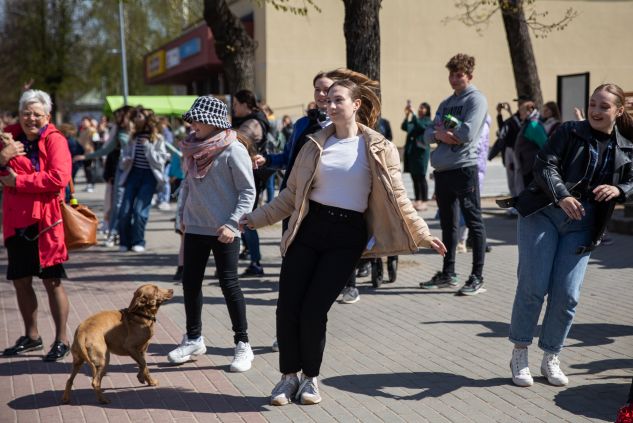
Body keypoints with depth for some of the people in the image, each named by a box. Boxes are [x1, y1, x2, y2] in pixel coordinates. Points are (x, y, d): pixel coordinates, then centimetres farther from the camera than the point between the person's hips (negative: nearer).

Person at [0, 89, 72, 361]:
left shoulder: (55, 140, -8)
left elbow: (59, 177, -22)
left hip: (46, 223, -6)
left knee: (52, 281, 0)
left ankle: (61, 340, 11)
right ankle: (31, 336, 30)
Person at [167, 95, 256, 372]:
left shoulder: (233, 150, -13)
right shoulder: (192, 148, 7)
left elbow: (248, 191, -12)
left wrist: (232, 224, -19)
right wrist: (182, 213, 10)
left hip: (223, 231, -6)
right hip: (195, 227, 6)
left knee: (229, 284, 0)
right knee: (190, 282, 11)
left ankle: (242, 344, 12)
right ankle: (193, 339, 28)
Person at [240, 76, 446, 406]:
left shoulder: (378, 149, 0)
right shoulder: (316, 143, 9)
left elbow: (397, 198, 1)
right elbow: (292, 193, 14)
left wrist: (423, 235, -5)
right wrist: (257, 218, 13)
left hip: (347, 235, -3)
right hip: (309, 228, 3)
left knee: (314, 309, -7)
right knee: (287, 305, -2)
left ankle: (310, 377, 18)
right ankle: (289, 375, 19)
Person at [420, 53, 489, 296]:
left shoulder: (476, 100, -5)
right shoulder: (445, 103, 18)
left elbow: (467, 134, -18)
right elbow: (428, 134, 12)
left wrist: (441, 131, -3)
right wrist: (442, 135, -10)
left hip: (464, 168, -8)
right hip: (442, 170, 8)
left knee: (473, 222, -2)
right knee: (448, 224, 14)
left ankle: (477, 277, 3)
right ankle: (448, 274, 23)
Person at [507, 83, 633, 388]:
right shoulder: (570, 132, 0)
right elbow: (544, 165, -11)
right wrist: (562, 196, -28)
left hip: (581, 227, 3)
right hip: (543, 215, -3)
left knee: (567, 295, -1)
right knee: (533, 286, -6)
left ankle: (551, 359, 15)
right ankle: (519, 355, 9)